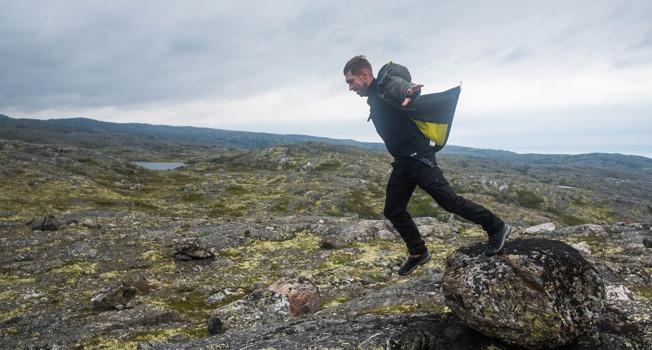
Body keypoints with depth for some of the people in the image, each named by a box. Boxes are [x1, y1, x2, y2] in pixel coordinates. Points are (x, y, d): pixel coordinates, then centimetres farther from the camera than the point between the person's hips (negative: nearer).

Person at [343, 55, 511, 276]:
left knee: (449, 201, -6)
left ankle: (497, 228, 12)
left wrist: (410, 93, -56)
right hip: (402, 164, 9)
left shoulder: (387, 85, -12)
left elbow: (402, 87, -36)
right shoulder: (373, 99, 16)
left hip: (418, 157, -9)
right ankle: (418, 253, 23)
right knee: (393, 211, 9)